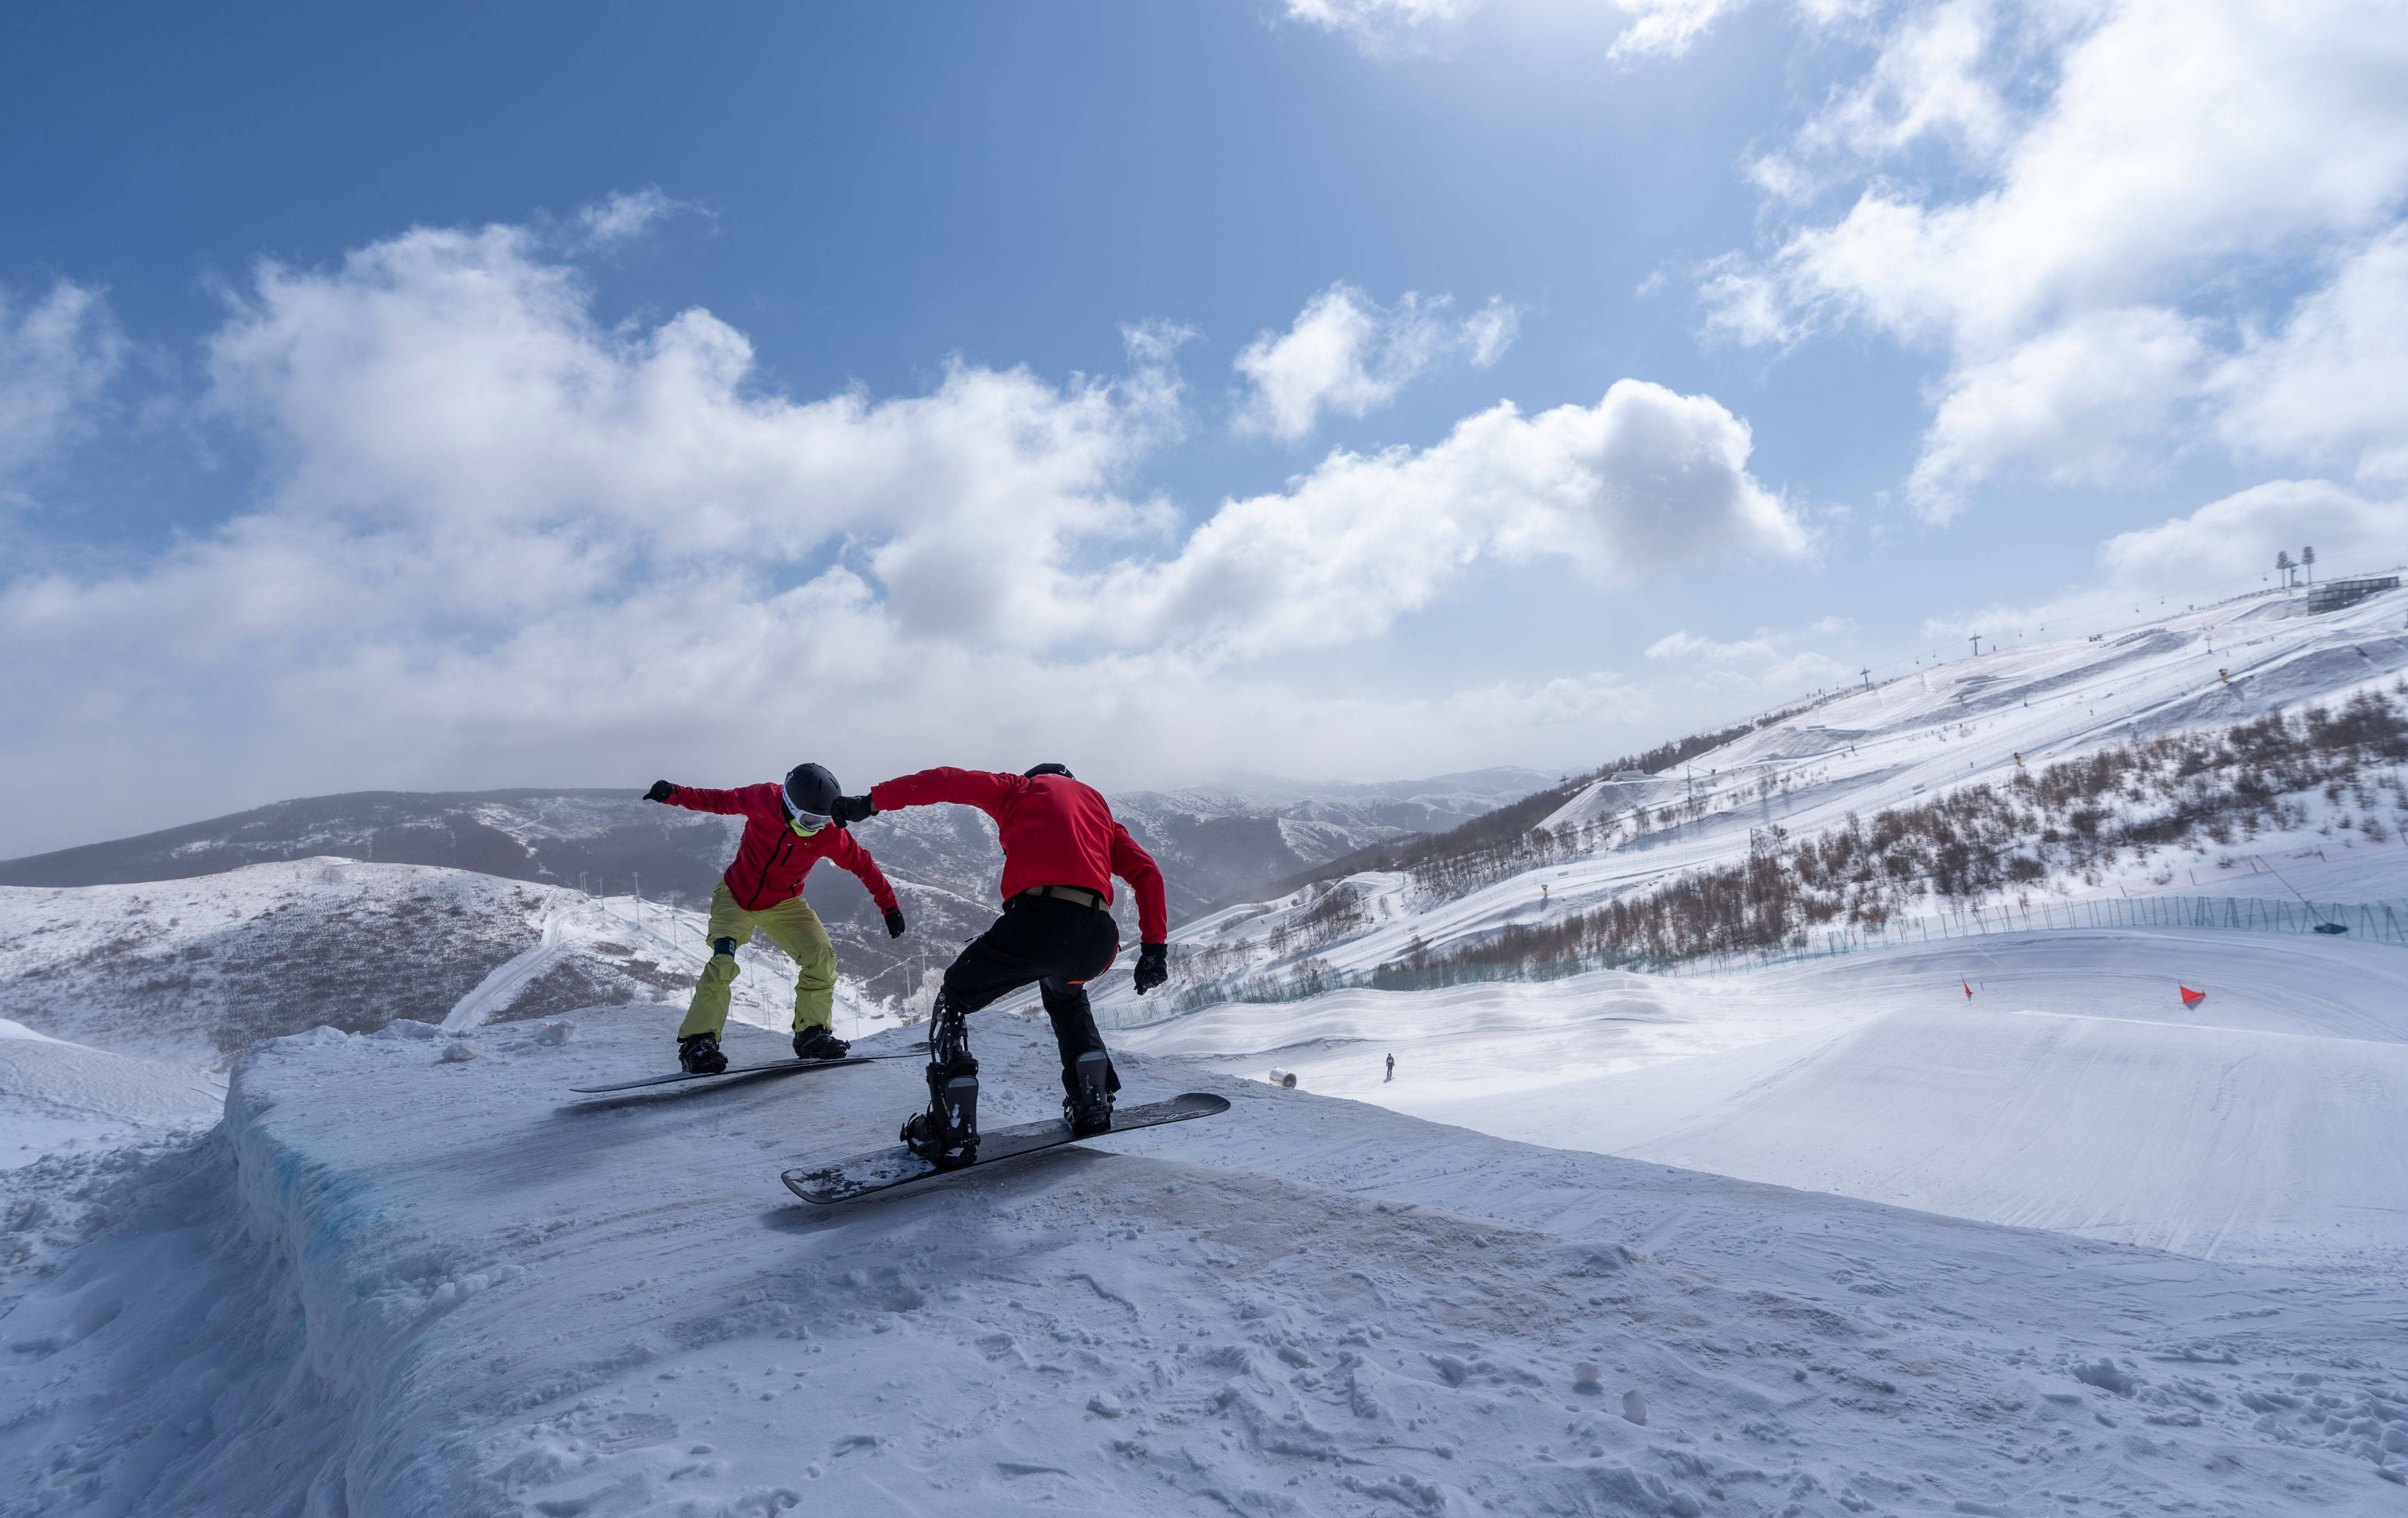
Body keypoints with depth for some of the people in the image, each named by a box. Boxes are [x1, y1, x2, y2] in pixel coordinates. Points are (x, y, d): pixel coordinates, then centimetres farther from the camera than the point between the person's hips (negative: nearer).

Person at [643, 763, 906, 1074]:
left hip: (784, 906, 2)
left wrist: (889, 906, 1)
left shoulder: (829, 834, -19)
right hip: (736, 896, -1)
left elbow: (863, 864, -5)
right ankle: (698, 1041, -11)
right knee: (723, 963, -22)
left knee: (822, 958, -15)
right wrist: (675, 794, -16)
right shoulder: (763, 799, -21)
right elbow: (720, 801, -4)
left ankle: (812, 1035, 2)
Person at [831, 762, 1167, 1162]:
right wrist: (1155, 947, 21)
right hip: (1097, 941, 5)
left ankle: (953, 1132, 12)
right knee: (1064, 992, 39)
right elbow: (1147, 873, 23)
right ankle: (1092, 1106, 30)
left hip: (1038, 918, -4)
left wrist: (871, 802, 18)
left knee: (954, 999, 20)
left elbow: (945, 782, 14)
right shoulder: (1098, 805, 34)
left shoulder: (1021, 788, 25)